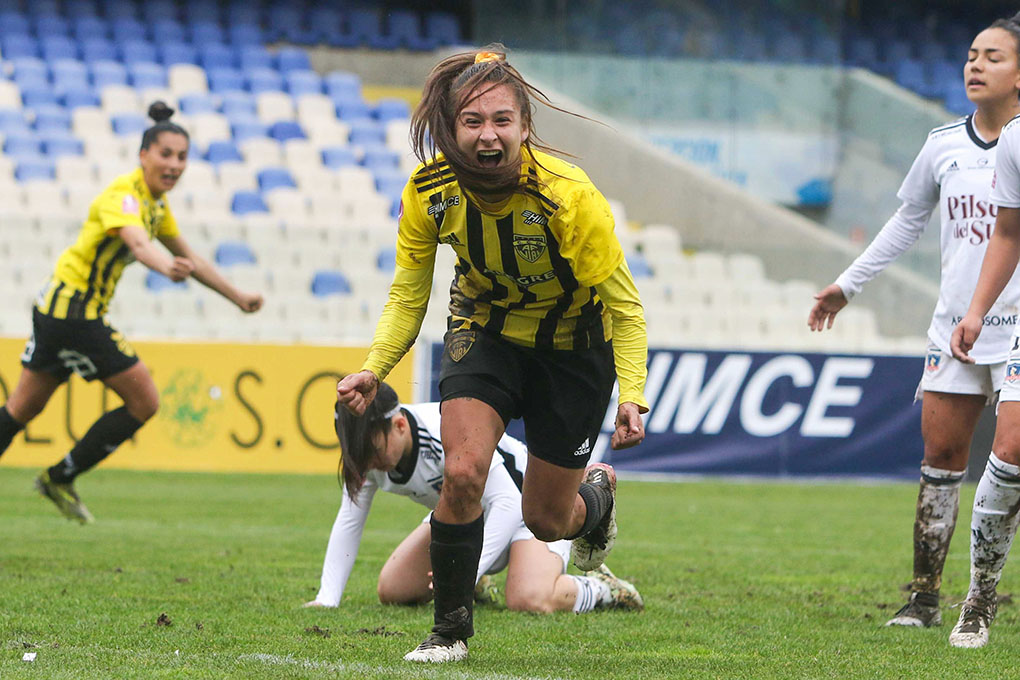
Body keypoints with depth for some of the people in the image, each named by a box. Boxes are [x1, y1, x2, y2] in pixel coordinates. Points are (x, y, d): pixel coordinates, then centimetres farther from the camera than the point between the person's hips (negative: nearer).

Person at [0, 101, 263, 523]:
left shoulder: (157, 202, 10)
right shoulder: (124, 195, -20)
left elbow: (186, 255, 23)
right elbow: (137, 244, -42)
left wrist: (238, 297, 25)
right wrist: (168, 268, -63)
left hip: (58, 307, 9)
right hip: (74, 312, -9)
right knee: (144, 401, -5)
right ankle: (60, 479, 3)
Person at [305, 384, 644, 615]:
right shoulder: (369, 451, -16)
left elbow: (508, 503, -38)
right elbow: (348, 522, -9)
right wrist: (326, 599, -19)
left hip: (528, 503, -8)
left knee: (530, 601, -33)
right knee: (392, 591, -2)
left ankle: (599, 589, -1)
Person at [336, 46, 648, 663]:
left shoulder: (569, 195, -32)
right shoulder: (429, 190, -22)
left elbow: (624, 305, -23)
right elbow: (407, 298, -9)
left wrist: (633, 397, -33)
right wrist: (374, 369, -26)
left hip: (572, 345, -2)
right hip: (484, 329, 2)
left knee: (546, 520, 8)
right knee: (462, 473, -21)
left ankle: (597, 493, 47)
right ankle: (452, 626, -1)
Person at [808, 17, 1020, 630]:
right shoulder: (944, 146, 7)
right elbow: (908, 222, 21)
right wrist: (848, 285, 25)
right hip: (954, 328, 4)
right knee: (941, 456, 4)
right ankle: (925, 597, 10)